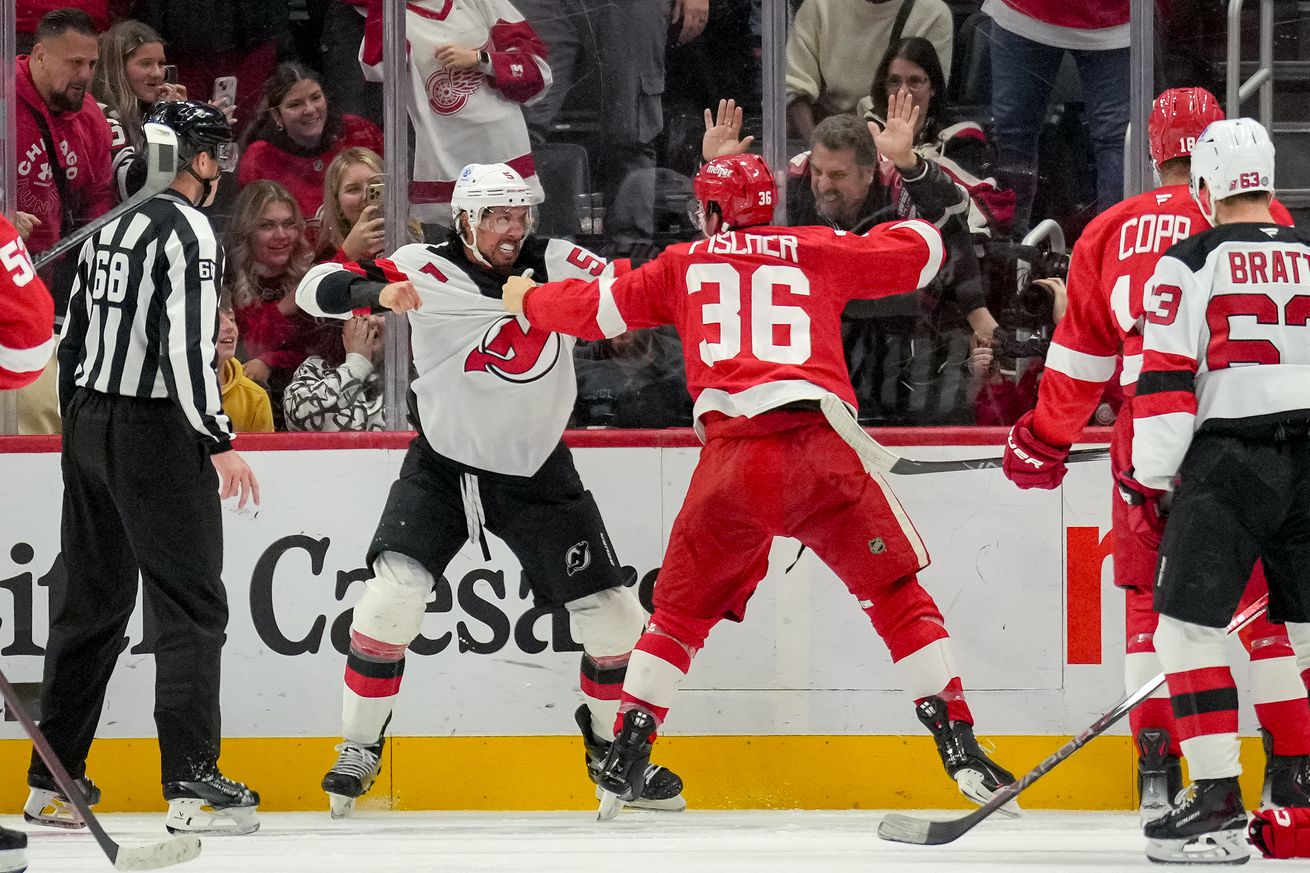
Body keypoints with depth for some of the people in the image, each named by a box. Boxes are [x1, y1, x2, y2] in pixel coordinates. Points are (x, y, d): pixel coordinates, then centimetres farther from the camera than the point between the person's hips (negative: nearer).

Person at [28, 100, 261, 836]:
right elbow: (184, 345, -21)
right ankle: (192, 783, -10)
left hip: (91, 422, 8)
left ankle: (53, 781, 15)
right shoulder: (187, 231, -12)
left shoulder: (110, 227, 14)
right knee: (194, 605, -4)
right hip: (154, 434, -8)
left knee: (94, 602, 14)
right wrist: (219, 441, -19)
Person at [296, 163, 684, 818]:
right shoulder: (427, 271, -14)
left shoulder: (559, 265, -6)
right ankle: (358, 751, -3)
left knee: (610, 611, 2)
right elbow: (317, 289, -20)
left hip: (536, 474, 3)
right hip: (441, 468, -2)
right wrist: (377, 291, -39)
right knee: (394, 591, -19)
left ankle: (612, 748, 26)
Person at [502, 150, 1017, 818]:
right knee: (899, 598, 7)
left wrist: (529, 300, 41)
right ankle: (959, 747, -3)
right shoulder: (818, 251, 18)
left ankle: (626, 760, 15)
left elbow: (601, 306, 21)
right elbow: (919, 251, 23)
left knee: (682, 608, 18)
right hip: (822, 448, -1)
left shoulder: (686, 264, 19)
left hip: (732, 456, 1)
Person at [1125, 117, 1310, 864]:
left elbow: (1167, 381, -8)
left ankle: (1219, 803, -9)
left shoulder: (1191, 264, -4)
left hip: (1228, 464, -5)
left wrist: (1149, 478, 1)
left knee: (1188, 627, -1)